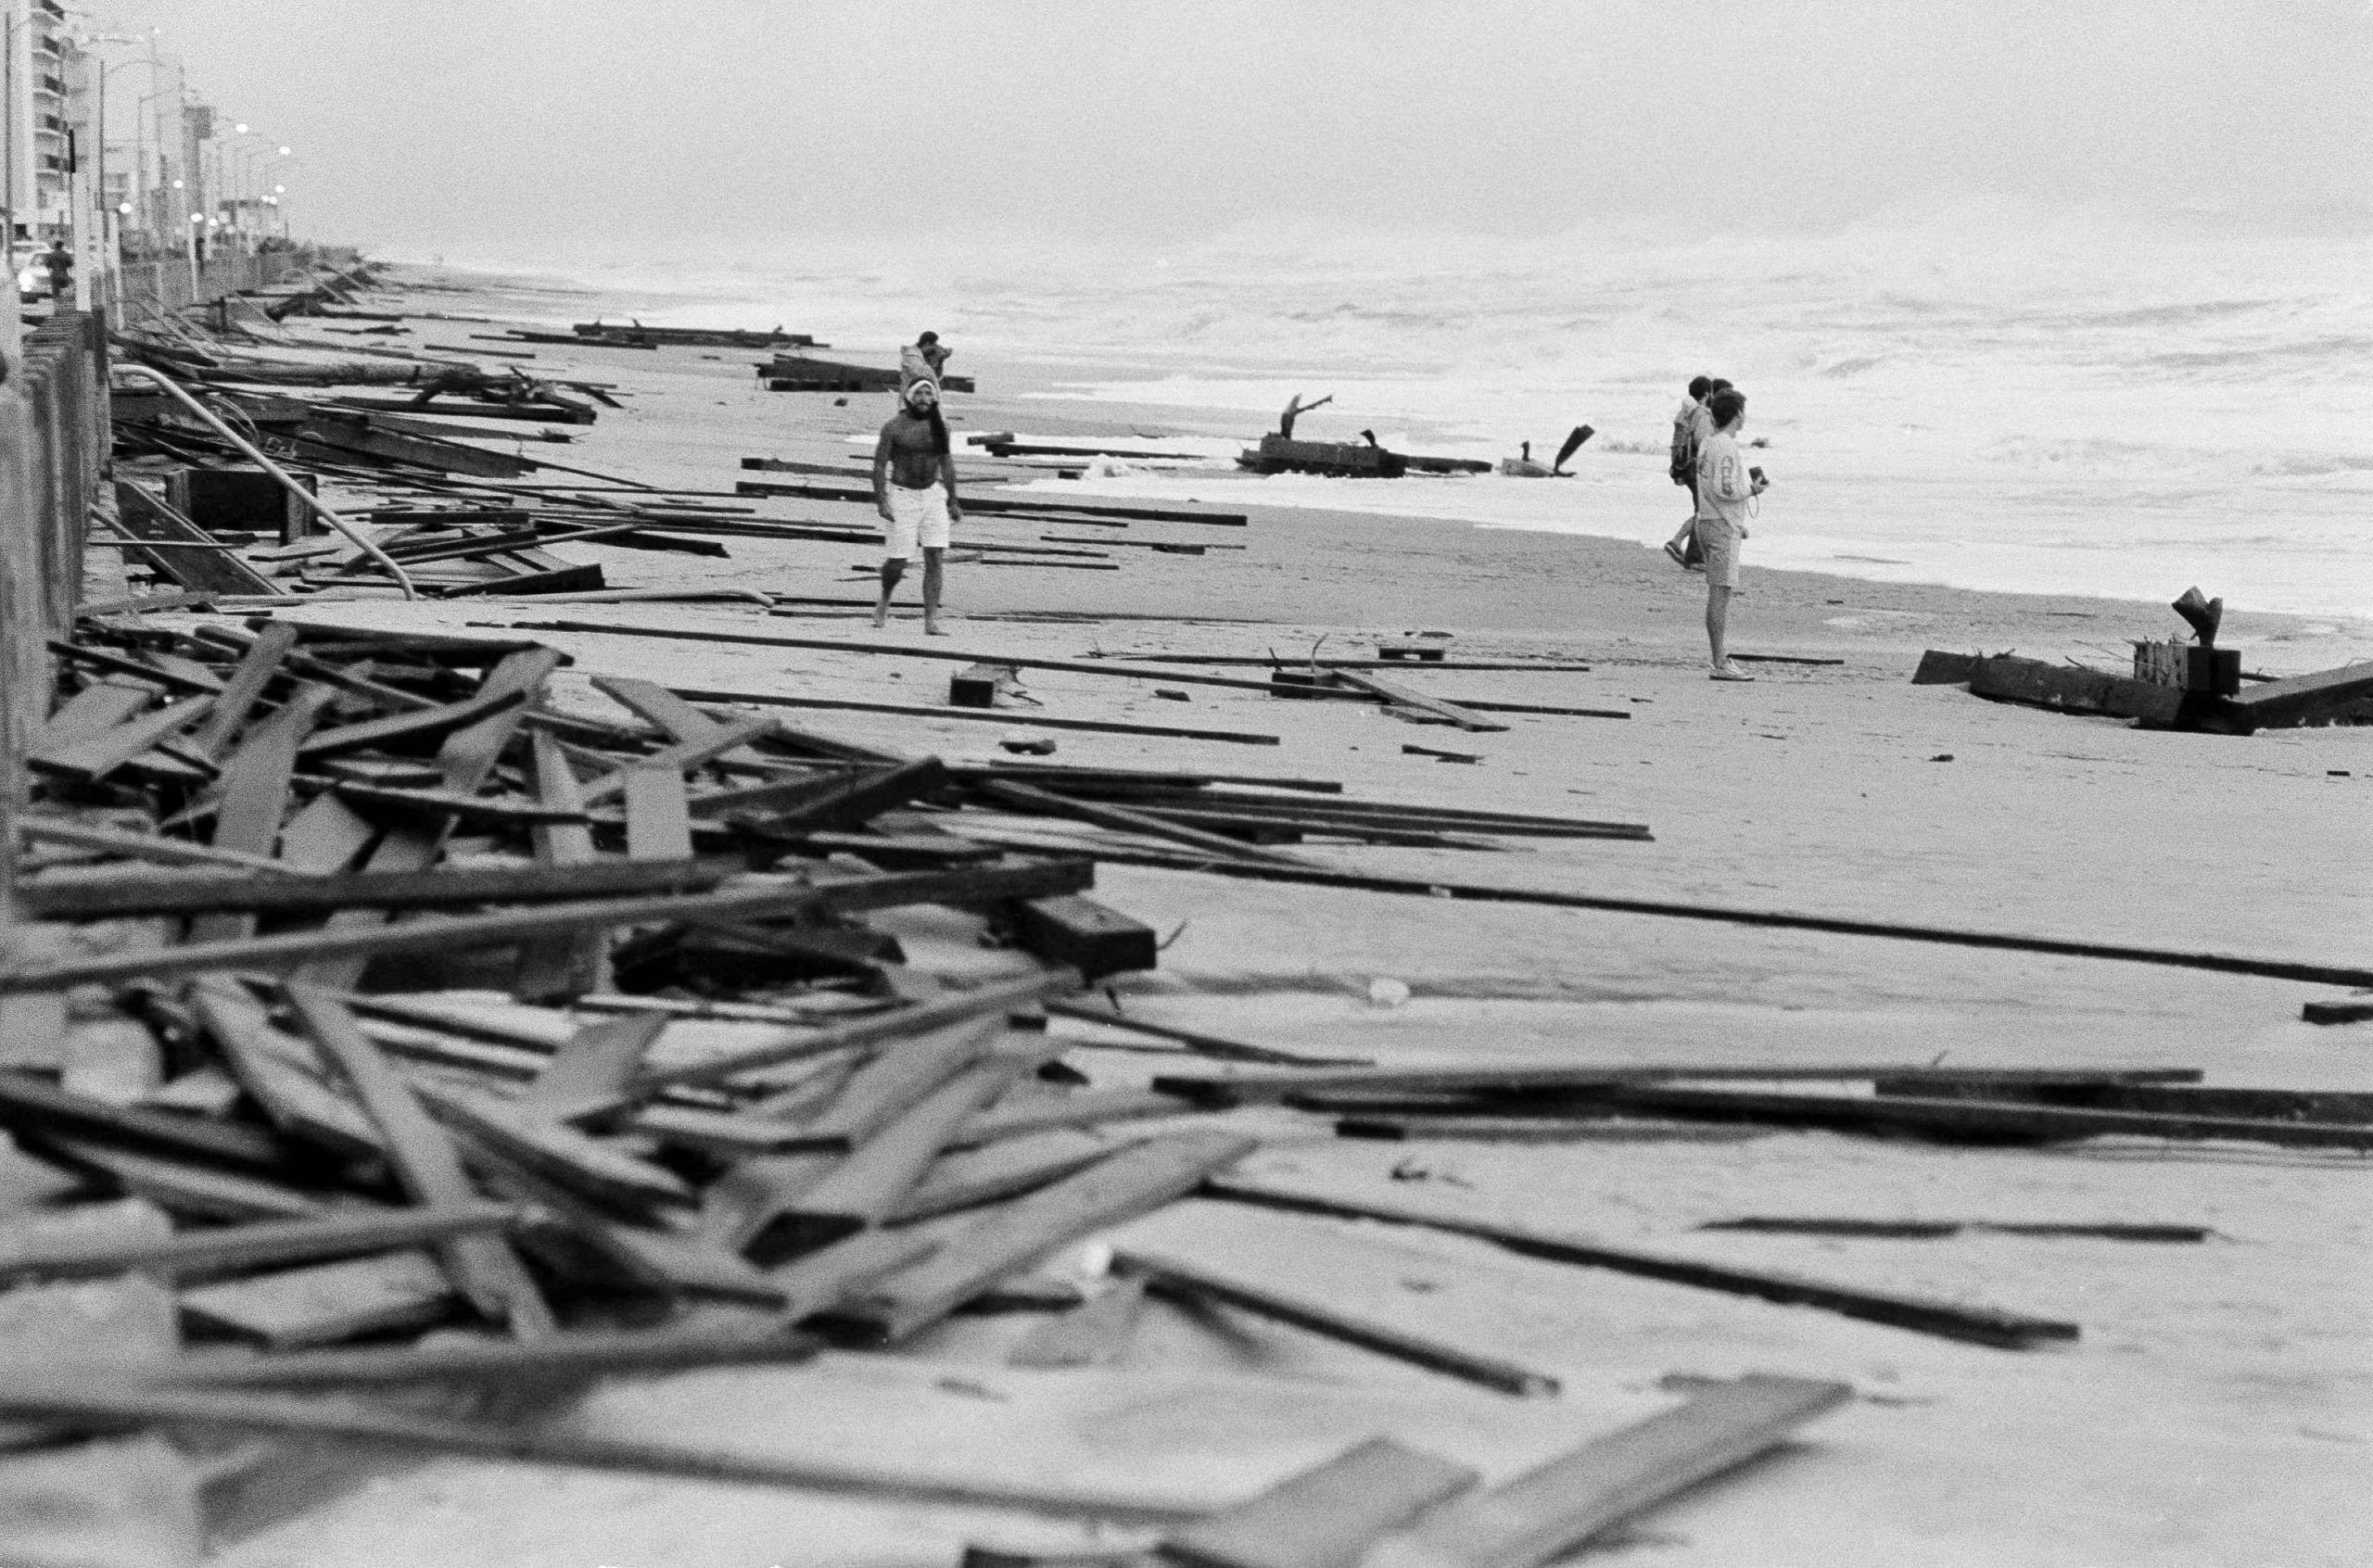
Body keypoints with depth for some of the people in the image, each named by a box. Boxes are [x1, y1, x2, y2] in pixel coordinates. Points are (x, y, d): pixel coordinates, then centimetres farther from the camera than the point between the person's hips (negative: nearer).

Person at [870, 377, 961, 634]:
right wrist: (881, 502, -16)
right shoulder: (894, 427, -9)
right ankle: (884, 600, 31)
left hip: (933, 495, 3)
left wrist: (953, 501, 14)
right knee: (898, 561, -2)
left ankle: (931, 622, -5)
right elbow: (880, 464, -8)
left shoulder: (940, 426, 3)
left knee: (935, 559, -6)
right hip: (902, 497, -3)